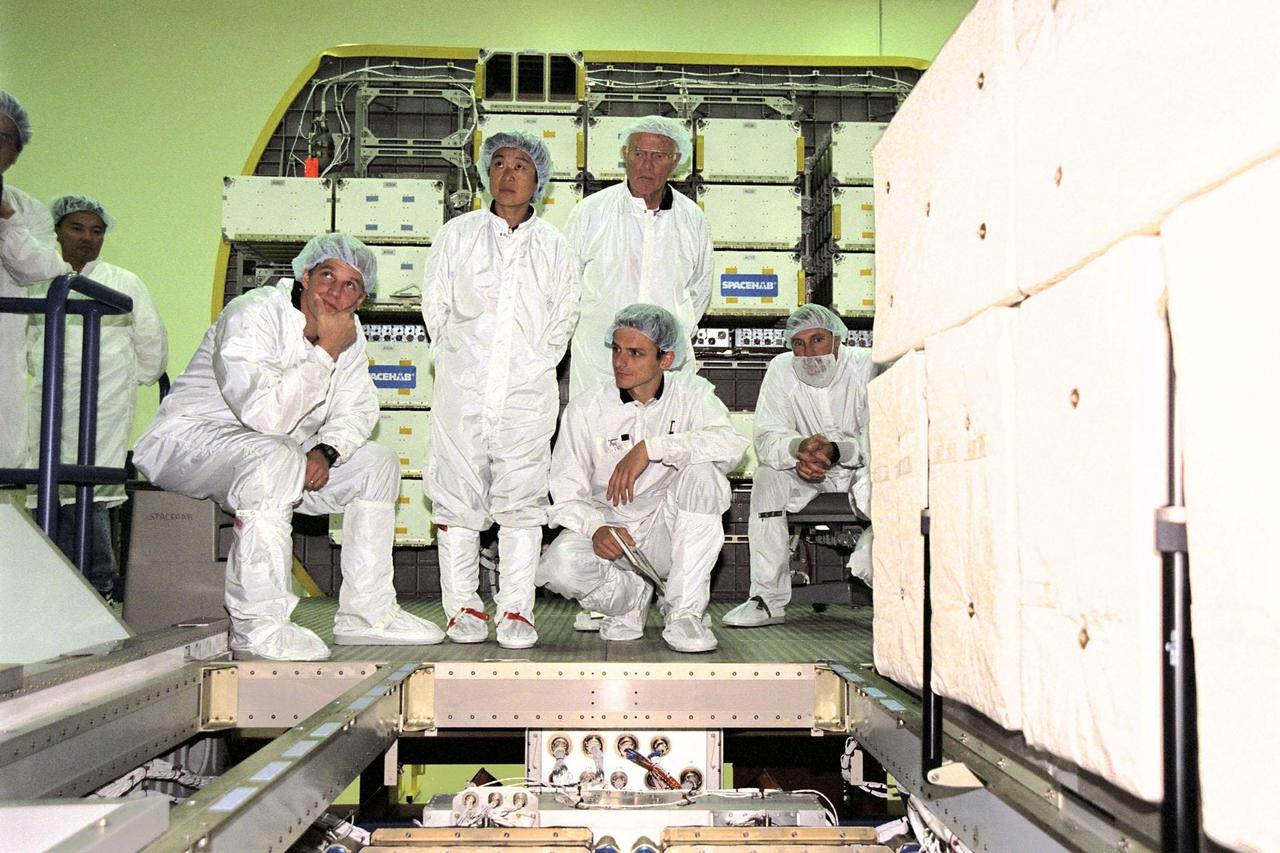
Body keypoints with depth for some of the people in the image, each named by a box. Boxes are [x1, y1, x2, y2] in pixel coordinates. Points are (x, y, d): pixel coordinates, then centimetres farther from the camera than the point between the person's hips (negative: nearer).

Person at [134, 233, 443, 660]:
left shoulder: (349, 332, 2)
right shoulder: (253, 315, -23)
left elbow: (357, 410, 7)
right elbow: (267, 414, -36)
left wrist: (324, 452, -14)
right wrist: (325, 352, -29)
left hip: (278, 451, 9)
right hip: (191, 438, -8)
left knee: (378, 464, 4)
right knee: (277, 459, -39)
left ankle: (366, 614, 5)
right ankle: (259, 626, -30)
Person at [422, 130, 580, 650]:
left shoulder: (553, 247, 10)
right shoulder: (457, 235, 9)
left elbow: (564, 315, 15)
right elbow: (435, 306, 11)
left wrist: (536, 364, 6)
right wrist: (455, 362, 6)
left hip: (527, 394, 0)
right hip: (463, 391, 0)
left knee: (522, 504, -1)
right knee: (459, 500, 1)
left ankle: (516, 612, 6)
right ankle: (463, 610, 11)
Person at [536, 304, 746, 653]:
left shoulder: (691, 393, -4)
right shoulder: (585, 410, -4)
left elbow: (732, 444, -24)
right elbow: (565, 493, -6)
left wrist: (651, 448, -31)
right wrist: (596, 528, -27)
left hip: (666, 533, 0)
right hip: (607, 527, 0)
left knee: (703, 471, -28)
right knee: (560, 565, -32)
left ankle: (684, 612, -20)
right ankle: (631, 596, 4)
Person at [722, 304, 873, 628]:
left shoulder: (867, 365, -17)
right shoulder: (781, 370, -9)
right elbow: (766, 437, -18)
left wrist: (835, 451, -44)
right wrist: (799, 449, -42)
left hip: (859, 465, -2)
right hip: (804, 470, 3)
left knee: (875, 482, -35)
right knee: (767, 476, -25)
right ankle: (768, 599, -21)